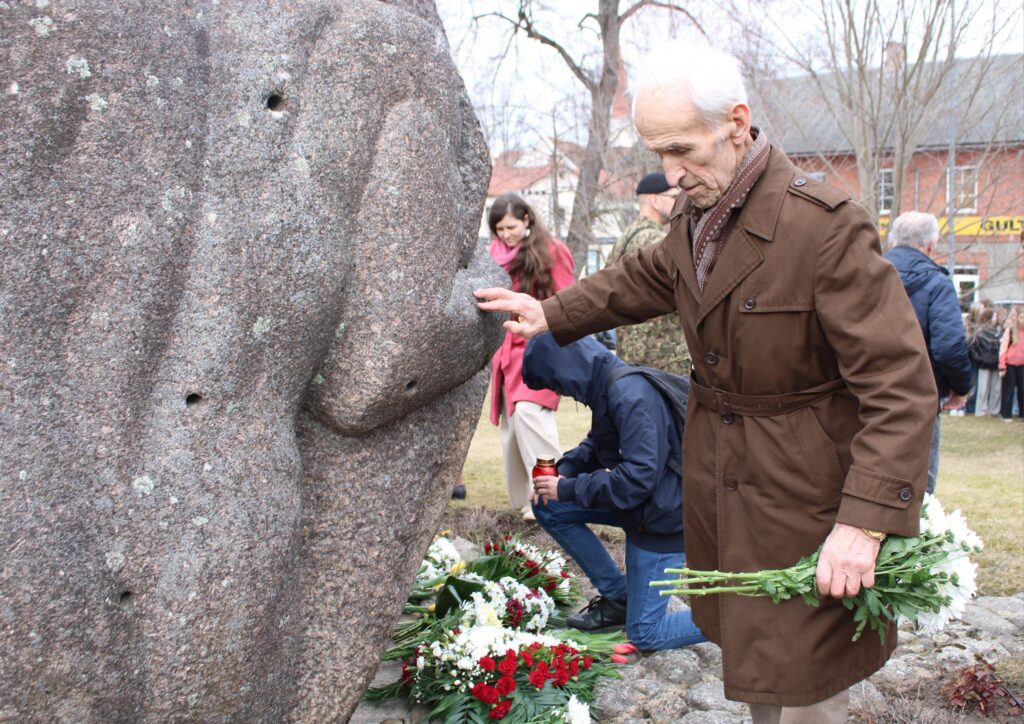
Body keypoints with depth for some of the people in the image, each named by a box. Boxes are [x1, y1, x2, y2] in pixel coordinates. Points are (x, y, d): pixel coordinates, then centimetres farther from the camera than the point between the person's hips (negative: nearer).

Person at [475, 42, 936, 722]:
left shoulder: (827, 226, -25)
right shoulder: (695, 213, 1)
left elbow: (901, 385, -26)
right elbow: (644, 278, 25)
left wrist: (866, 520, -32)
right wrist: (552, 314, 16)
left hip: (803, 490, -7)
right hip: (718, 480, 8)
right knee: (750, 656, 22)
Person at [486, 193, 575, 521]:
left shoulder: (551, 251, -4)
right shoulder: (496, 253, 12)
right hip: (507, 350, 6)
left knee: (528, 411, -22)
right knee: (510, 423, 5)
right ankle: (523, 499, 14)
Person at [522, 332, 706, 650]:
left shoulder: (632, 396, -28)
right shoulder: (606, 387, 1)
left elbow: (639, 477, -31)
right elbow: (597, 445, 16)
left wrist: (569, 489, -22)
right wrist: (564, 471, -3)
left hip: (663, 516, -9)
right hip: (639, 505, 9)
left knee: (645, 634, -3)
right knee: (547, 506, 5)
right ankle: (618, 598, 12)